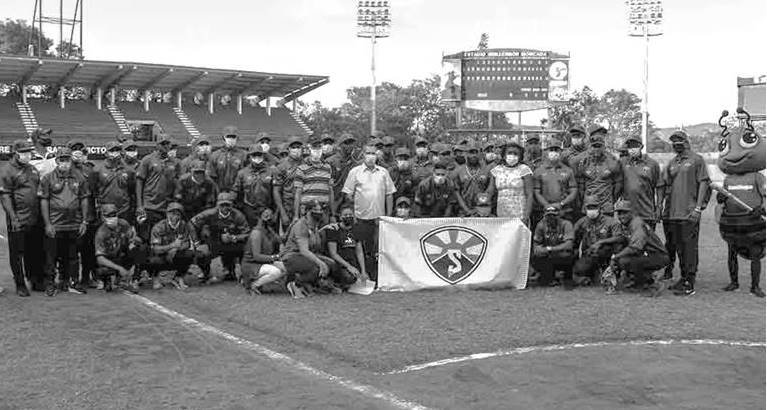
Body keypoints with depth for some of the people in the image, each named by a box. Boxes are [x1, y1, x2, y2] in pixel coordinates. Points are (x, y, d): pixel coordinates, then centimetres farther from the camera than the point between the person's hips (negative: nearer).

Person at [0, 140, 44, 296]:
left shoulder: (33, 169, 15)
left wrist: (42, 214, 18)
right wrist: (13, 217, -17)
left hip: (35, 219, 6)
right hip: (18, 221, -6)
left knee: (35, 252, 11)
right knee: (17, 254, 3)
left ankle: (36, 281, 22)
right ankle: (20, 285, 11)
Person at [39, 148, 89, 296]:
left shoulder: (79, 178, 7)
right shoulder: (48, 179, -2)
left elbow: (84, 200, 10)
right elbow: (43, 201, -2)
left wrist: (84, 221, 5)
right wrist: (47, 224, -8)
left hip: (74, 225, 3)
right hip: (55, 225, -3)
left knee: (71, 256, 11)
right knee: (52, 256, 2)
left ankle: (67, 282, 23)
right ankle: (49, 284, 13)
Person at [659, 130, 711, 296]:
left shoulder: (697, 160, 0)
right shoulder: (672, 163, 16)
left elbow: (703, 183, -5)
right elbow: (664, 186, 19)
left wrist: (698, 208, -12)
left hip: (689, 213, -6)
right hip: (671, 212, 6)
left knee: (689, 247, -6)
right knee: (676, 246, 10)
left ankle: (689, 283, -3)